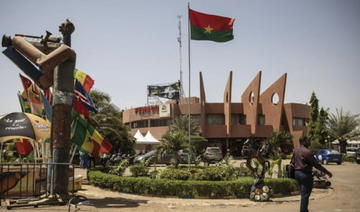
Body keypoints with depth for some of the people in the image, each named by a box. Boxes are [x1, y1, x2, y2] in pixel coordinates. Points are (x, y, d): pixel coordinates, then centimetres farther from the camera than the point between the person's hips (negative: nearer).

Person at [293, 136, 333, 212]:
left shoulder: (295, 150, 6)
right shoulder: (307, 152, -18)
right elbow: (316, 164, -16)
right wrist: (327, 172, -8)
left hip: (297, 173, 8)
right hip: (305, 174, -8)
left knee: (303, 193, 19)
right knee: (305, 195, -1)